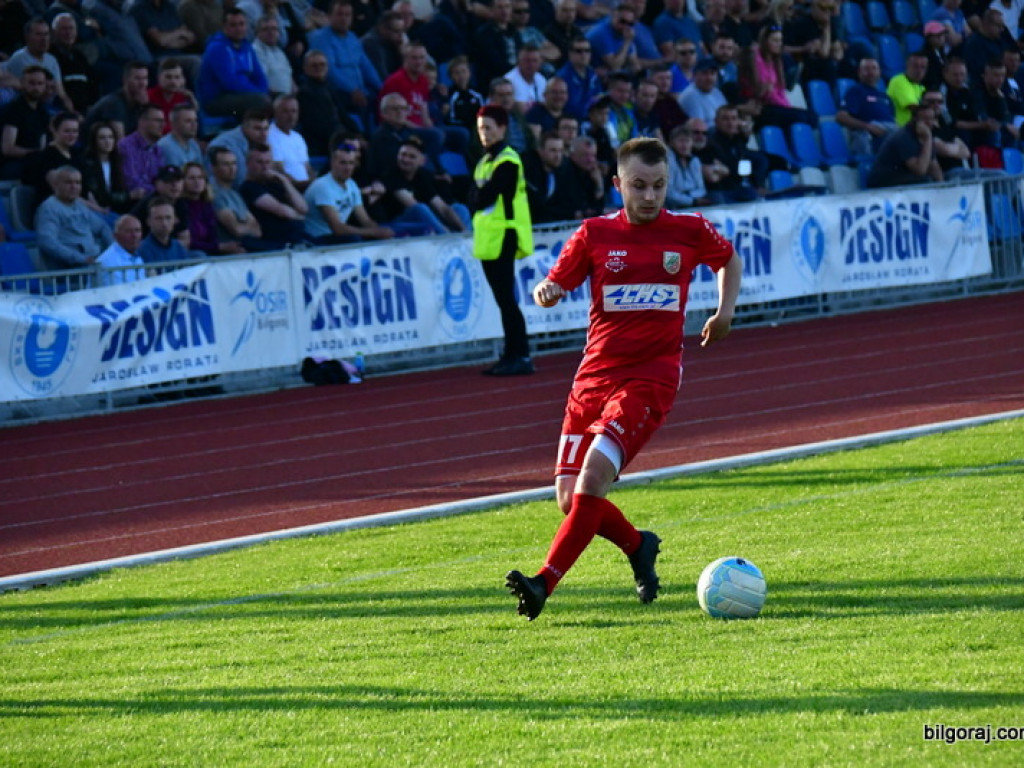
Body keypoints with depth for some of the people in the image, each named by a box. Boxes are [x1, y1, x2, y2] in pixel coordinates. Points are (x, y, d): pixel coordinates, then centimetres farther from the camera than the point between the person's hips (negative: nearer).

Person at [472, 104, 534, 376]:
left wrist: (480, 193, -2)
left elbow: (484, 198, -19)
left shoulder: (507, 162, -11)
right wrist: (481, 193, -6)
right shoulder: (486, 161, 18)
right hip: (489, 240, 9)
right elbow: (477, 199, 12)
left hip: (503, 239, -9)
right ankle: (512, 355, 14)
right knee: (504, 300, 11)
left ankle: (521, 357, -9)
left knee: (506, 299, -10)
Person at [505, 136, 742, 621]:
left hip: (651, 379, -3)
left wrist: (726, 311, 10)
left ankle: (545, 583, -21)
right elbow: (555, 285, 9)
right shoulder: (595, 234, 3)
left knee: (593, 476, -23)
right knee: (569, 497, -1)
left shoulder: (690, 231, 2)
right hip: (594, 376, 3)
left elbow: (730, 260, 23)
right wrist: (547, 291, -14)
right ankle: (638, 548, 28)